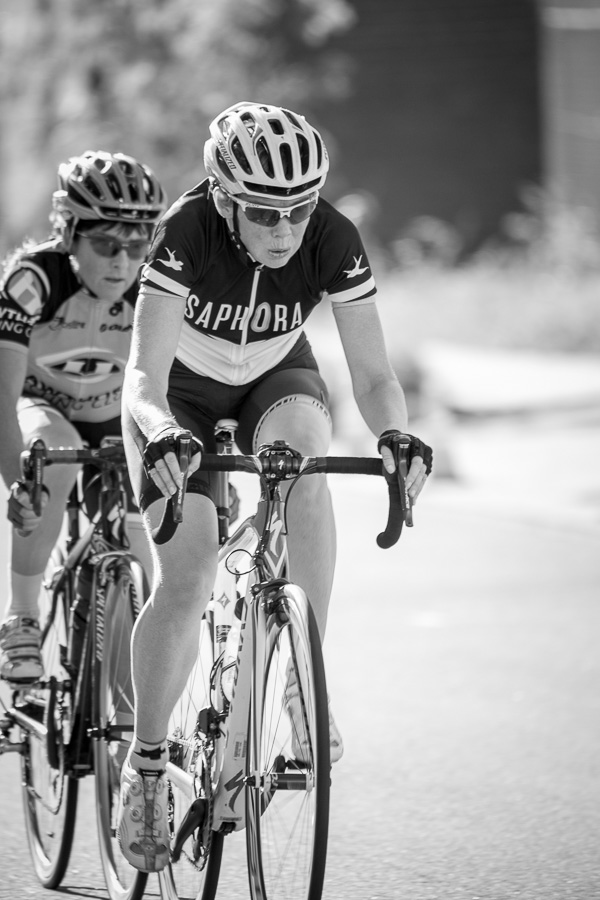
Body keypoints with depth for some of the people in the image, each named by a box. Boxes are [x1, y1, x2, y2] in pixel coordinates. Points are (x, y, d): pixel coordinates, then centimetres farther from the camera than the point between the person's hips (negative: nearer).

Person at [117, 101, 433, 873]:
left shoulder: (333, 242, -27)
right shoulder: (186, 233, -33)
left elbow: (372, 374, -25)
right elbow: (144, 375, -38)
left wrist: (395, 436, -46)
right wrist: (159, 434, -59)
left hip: (274, 376, 1)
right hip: (183, 384, -1)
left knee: (305, 448, -34)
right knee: (185, 577, -15)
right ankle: (146, 765, 3)